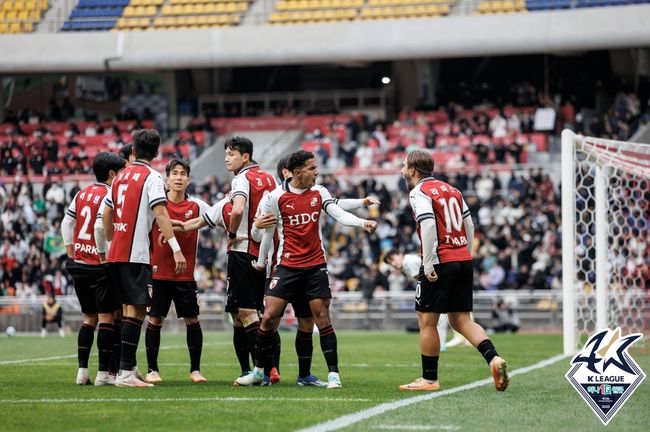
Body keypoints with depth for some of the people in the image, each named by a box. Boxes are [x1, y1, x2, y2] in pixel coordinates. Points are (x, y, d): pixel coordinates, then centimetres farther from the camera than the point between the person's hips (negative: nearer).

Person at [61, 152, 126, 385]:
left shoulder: (82, 193, 11)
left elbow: (66, 224, 13)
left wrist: (72, 254, 16)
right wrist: (106, 256, -10)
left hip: (79, 264, 7)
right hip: (100, 267, -7)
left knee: (89, 317, 14)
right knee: (106, 317, -1)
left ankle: (82, 370, 9)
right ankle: (103, 373, -4)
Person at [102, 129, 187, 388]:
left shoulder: (121, 176, 15)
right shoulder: (152, 177, -6)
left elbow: (106, 215, 19)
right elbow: (160, 214, -16)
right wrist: (176, 249, -19)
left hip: (116, 253, 8)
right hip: (136, 254, -8)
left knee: (129, 307, 17)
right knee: (136, 310, -8)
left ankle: (128, 367, 21)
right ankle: (126, 373, -14)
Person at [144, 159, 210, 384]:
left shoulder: (196, 206, 3)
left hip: (186, 275, 2)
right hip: (158, 272, -1)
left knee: (192, 320, 1)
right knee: (155, 320, 0)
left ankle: (195, 369, 11)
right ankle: (152, 369, 10)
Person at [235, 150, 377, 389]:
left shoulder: (319, 193, 2)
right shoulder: (277, 197, -4)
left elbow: (340, 215, -7)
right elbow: (268, 230, 6)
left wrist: (363, 223, -25)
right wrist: (261, 261, 14)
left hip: (316, 266, 1)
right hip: (287, 266, -1)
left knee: (322, 318, -2)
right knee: (269, 317, -4)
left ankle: (333, 374, 2)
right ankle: (258, 371, 10)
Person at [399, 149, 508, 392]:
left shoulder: (419, 192, -6)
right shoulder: (451, 190, 17)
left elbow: (428, 226, -19)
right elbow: (469, 225, 17)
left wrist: (428, 264, -18)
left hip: (441, 263, -7)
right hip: (463, 261, 7)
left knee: (426, 320, 3)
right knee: (461, 320, 11)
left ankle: (429, 379, 8)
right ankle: (493, 359, -9)